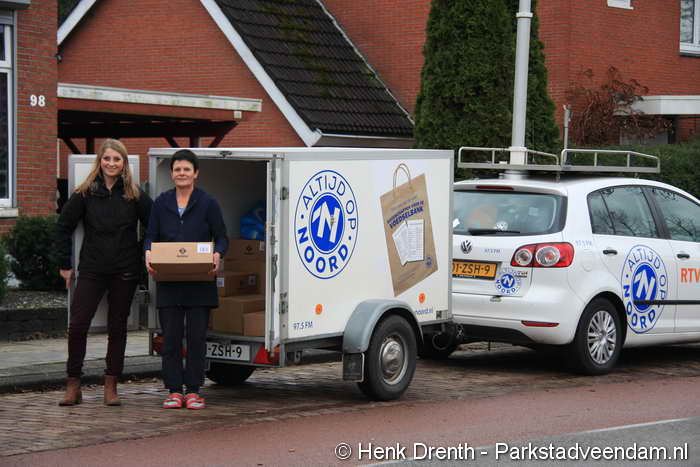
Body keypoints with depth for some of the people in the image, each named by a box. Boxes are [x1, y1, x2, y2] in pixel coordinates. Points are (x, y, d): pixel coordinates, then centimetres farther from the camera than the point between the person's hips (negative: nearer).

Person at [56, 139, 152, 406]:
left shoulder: (135, 195, 2)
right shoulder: (85, 193, 1)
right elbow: (64, 227, 6)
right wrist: (65, 264, 5)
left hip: (125, 272, 0)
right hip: (92, 269, 0)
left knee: (117, 327, 6)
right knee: (78, 324, -7)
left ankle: (110, 387, 13)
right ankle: (73, 386, 3)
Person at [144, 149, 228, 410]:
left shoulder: (207, 203, 3)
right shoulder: (162, 203, 9)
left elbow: (222, 237, 4)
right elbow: (151, 236, 10)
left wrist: (217, 255, -16)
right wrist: (149, 253, -11)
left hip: (199, 282, -2)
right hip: (168, 282, 2)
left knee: (197, 335, 0)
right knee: (171, 336, 1)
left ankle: (193, 391, 8)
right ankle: (174, 390, 8)